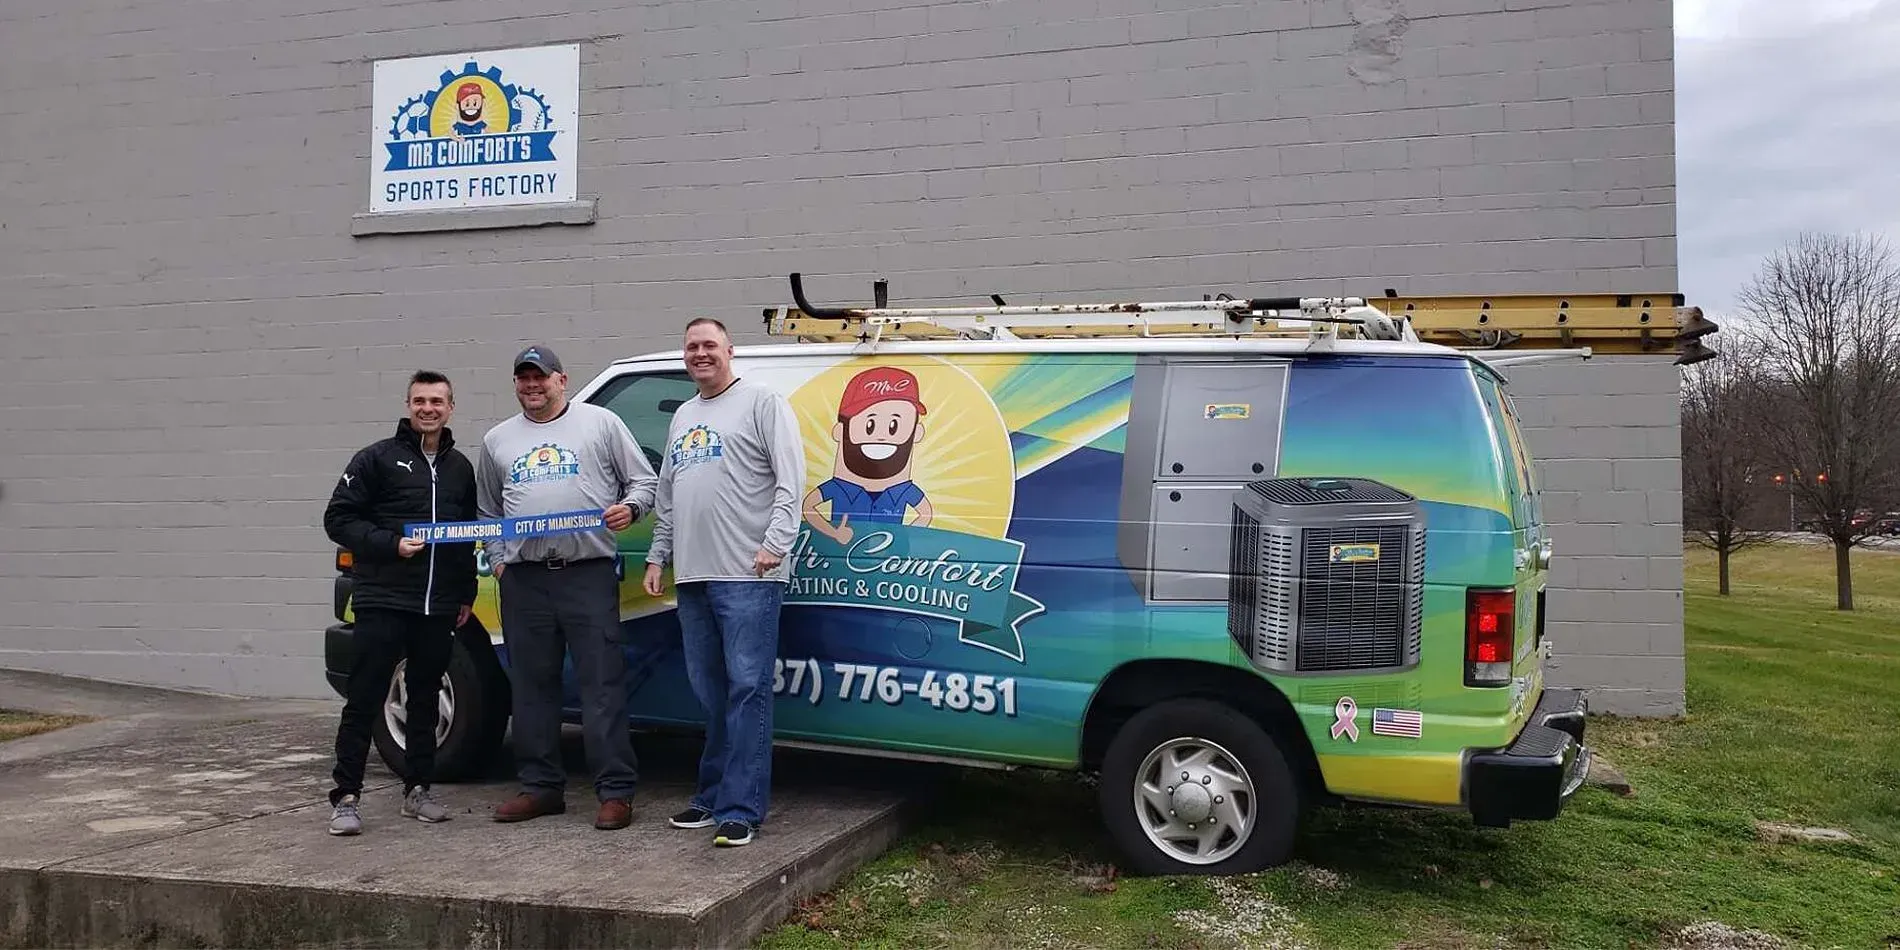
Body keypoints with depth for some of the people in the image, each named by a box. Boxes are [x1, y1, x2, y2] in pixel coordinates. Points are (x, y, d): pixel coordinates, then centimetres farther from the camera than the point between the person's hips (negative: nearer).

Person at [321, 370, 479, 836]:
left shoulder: (460, 467, 15)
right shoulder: (377, 457, -1)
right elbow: (338, 518, -4)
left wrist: (466, 594, 17)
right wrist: (391, 545, -16)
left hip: (438, 606, 5)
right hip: (382, 601, -5)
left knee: (425, 699, 12)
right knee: (364, 699, -3)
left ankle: (417, 789, 22)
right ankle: (346, 797, 3)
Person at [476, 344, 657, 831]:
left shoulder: (600, 423, 5)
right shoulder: (497, 440, 17)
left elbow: (643, 480, 6)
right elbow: (487, 510, 24)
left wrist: (629, 507, -14)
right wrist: (498, 560, 12)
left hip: (588, 574, -4)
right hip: (523, 580, 4)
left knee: (602, 685, -5)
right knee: (532, 687, 11)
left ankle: (615, 791, 0)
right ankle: (541, 786, 22)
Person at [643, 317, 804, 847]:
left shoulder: (762, 403, 0)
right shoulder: (682, 418, 22)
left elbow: (790, 480, -9)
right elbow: (666, 498, 27)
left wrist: (776, 542, -19)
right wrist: (658, 555, 21)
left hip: (748, 576, -8)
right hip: (692, 577, 8)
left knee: (747, 689, -7)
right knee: (710, 693, 13)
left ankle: (740, 809, -5)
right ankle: (713, 795, 23)